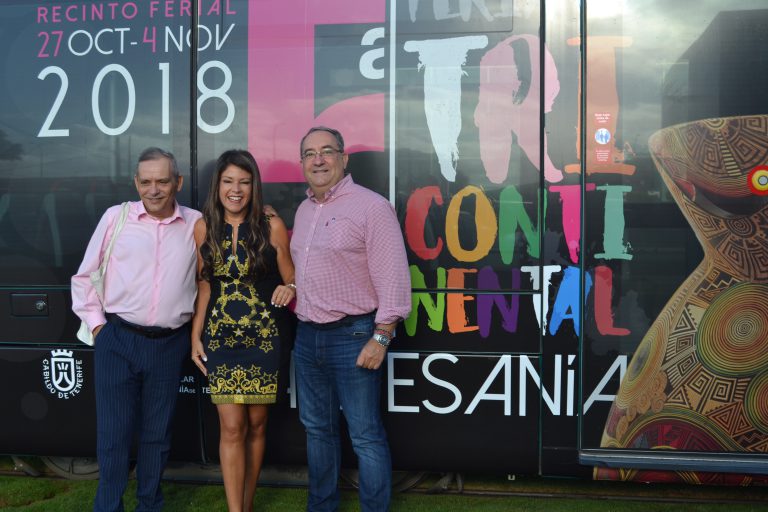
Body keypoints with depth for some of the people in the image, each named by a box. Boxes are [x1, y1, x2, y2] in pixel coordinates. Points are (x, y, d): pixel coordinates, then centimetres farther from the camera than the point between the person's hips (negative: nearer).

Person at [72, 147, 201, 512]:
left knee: (157, 434, 13)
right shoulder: (116, 217, 0)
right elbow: (84, 277, 7)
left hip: (170, 345, 1)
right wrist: (96, 324, 2)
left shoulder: (196, 224, 3)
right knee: (113, 433, 4)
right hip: (117, 341, -1)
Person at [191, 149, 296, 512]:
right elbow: (204, 286, 8)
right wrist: (195, 336, 5)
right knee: (232, 427, -2)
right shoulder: (203, 228, 1)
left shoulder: (272, 225, -6)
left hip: (264, 336, -1)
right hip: (220, 336, 1)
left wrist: (290, 288, -22)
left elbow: (291, 279, 1)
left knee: (256, 424, 10)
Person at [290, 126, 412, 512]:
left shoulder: (371, 206, -11)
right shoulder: (304, 210, 13)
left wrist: (380, 338, -19)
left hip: (352, 336, -8)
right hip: (306, 336, 8)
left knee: (366, 436, 1)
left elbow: (393, 278, -16)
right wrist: (300, 318, 12)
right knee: (317, 429, 18)